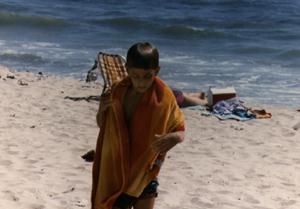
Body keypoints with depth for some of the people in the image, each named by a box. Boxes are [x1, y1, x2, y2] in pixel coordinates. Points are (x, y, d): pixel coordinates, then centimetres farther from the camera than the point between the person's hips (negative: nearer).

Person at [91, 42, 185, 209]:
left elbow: (179, 128, -5)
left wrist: (175, 137, -29)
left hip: (144, 172, -1)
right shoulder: (118, 91, -8)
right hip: (115, 173, 1)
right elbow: (103, 126, 6)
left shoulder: (164, 97, -14)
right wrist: (102, 111, -17)